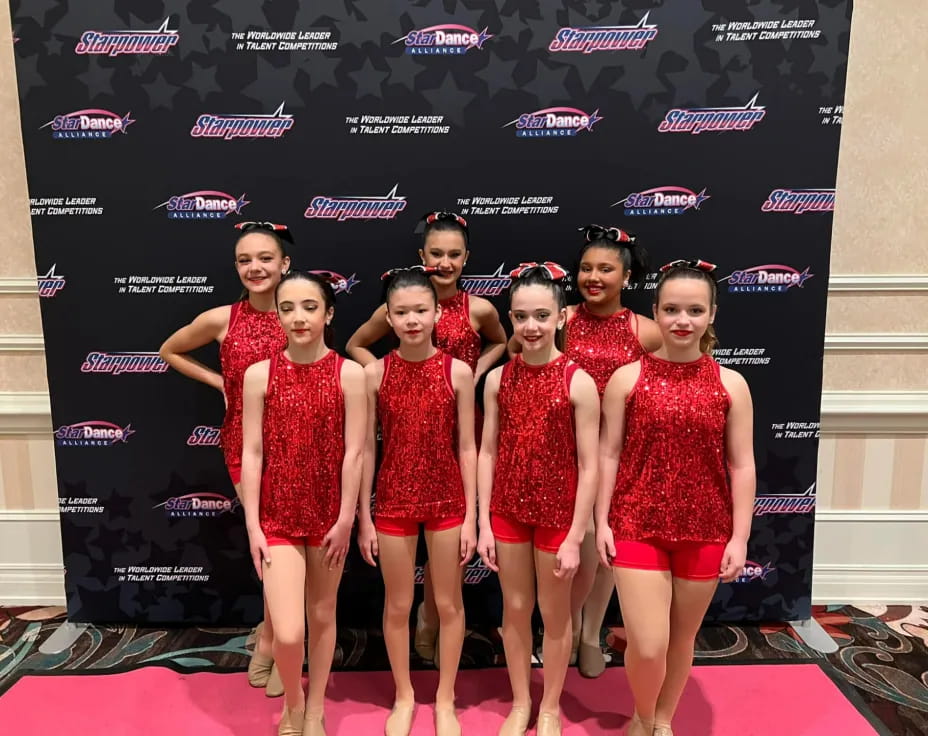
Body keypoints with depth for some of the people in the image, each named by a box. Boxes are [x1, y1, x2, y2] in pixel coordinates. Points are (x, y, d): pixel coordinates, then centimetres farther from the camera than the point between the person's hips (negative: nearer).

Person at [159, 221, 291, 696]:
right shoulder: (221, 319, -5)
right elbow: (169, 352, 12)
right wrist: (219, 381, 2)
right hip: (244, 443, 0)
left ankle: (272, 632, 31)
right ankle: (275, 630, 31)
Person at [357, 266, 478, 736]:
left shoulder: (458, 372, -7)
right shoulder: (375, 373, -6)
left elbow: (466, 448, -3)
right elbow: (366, 449, -2)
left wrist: (470, 516, -3)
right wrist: (363, 518, -1)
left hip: (447, 501, 0)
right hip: (393, 502, 0)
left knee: (449, 604, 14)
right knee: (397, 606, 15)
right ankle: (404, 697, 38)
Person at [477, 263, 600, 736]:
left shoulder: (578, 382, -14)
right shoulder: (498, 379, -3)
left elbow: (589, 465, -12)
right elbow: (488, 452, 0)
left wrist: (575, 536, -12)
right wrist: (484, 524, -1)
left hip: (557, 513, -3)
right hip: (507, 510, 3)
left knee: (554, 614, 15)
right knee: (515, 610, 17)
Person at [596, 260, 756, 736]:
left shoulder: (730, 384, -2)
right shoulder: (626, 378, -5)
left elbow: (741, 465, 0)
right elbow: (608, 454, -2)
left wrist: (739, 537, -2)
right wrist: (602, 522, -5)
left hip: (704, 530, 2)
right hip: (637, 525, -2)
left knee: (683, 637, 16)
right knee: (647, 645, -4)